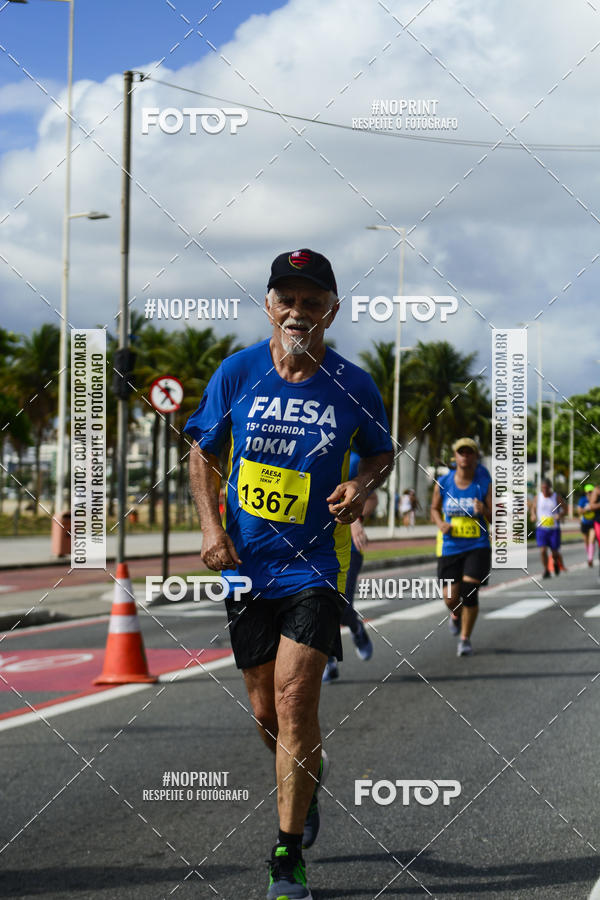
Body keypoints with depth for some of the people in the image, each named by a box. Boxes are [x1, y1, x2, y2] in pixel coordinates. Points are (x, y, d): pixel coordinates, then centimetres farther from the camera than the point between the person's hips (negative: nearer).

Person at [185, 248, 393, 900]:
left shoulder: (352, 386, -5)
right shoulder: (237, 373, -3)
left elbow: (381, 452, 13)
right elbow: (202, 452, 9)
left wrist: (361, 486, -9)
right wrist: (211, 527, -4)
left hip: (316, 565, -2)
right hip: (245, 565, 2)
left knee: (295, 700, -13)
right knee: (265, 711, 10)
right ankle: (308, 783, 43)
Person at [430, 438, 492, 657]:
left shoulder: (485, 484, -5)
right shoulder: (443, 484, -1)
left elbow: (495, 519, -5)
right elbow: (435, 508, 15)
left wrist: (484, 511, -27)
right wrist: (440, 523, -6)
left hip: (478, 547, -2)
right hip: (450, 548, 2)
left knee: (469, 593, -13)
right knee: (451, 599, 0)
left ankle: (465, 639, 6)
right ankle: (456, 615, 38)